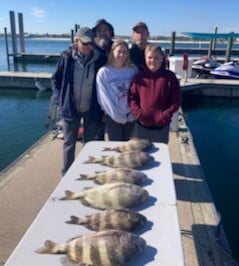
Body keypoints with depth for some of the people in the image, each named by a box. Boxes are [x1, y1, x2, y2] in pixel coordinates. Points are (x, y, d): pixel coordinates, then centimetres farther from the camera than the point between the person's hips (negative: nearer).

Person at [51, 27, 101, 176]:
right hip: (70, 107, 0)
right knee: (69, 142, 12)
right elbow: (56, 79, 2)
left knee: (90, 142, 14)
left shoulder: (98, 59, -6)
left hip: (91, 108, 1)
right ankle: (67, 173, 30)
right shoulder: (67, 57, -8)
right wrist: (59, 99, -5)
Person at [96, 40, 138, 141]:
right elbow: (104, 97, -8)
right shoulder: (103, 72, -6)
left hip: (130, 117, 3)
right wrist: (118, 116, -10)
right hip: (113, 117, -2)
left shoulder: (133, 70, 1)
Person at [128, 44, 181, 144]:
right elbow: (131, 97, 1)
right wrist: (138, 113, -11)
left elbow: (176, 100, -5)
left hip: (162, 126, -1)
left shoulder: (170, 77, -6)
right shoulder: (139, 76, -1)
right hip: (142, 125, 2)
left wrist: (165, 116, -14)